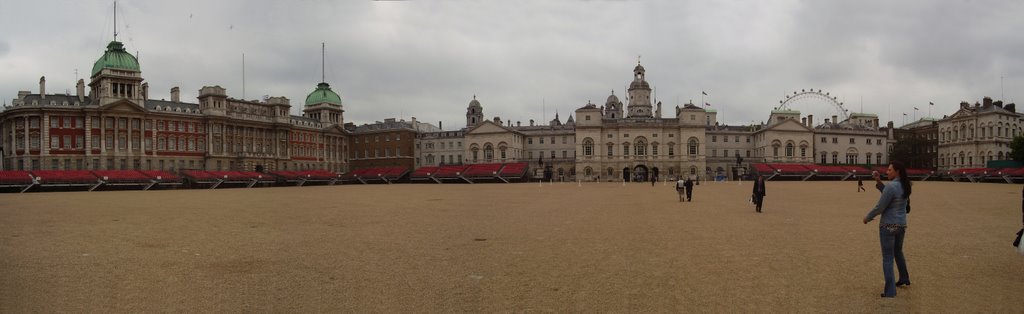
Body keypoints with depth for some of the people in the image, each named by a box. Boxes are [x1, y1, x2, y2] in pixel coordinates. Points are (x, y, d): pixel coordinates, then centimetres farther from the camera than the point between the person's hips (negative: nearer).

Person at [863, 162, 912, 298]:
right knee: (898, 252, 30)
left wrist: (867, 217, -2)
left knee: (887, 258, -1)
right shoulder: (904, 186, 5)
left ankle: (890, 291, -1)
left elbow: (880, 207, -18)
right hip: (901, 224, 8)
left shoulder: (891, 186, -22)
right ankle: (904, 278, 49)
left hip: (888, 225, -8)